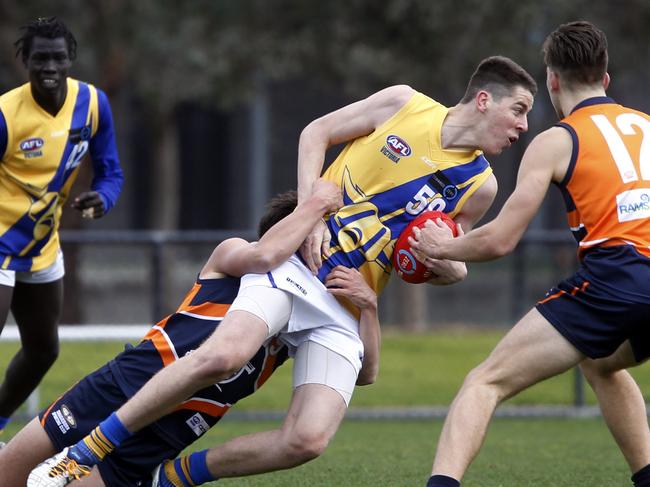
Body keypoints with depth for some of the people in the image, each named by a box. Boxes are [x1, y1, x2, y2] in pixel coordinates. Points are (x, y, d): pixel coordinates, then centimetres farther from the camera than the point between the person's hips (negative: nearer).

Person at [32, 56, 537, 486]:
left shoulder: (480, 186, 9)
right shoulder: (405, 103, 2)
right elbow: (316, 133, 11)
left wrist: (450, 266, -2)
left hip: (345, 310, 4)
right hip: (297, 260, -4)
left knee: (308, 440, -18)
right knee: (223, 354, -32)